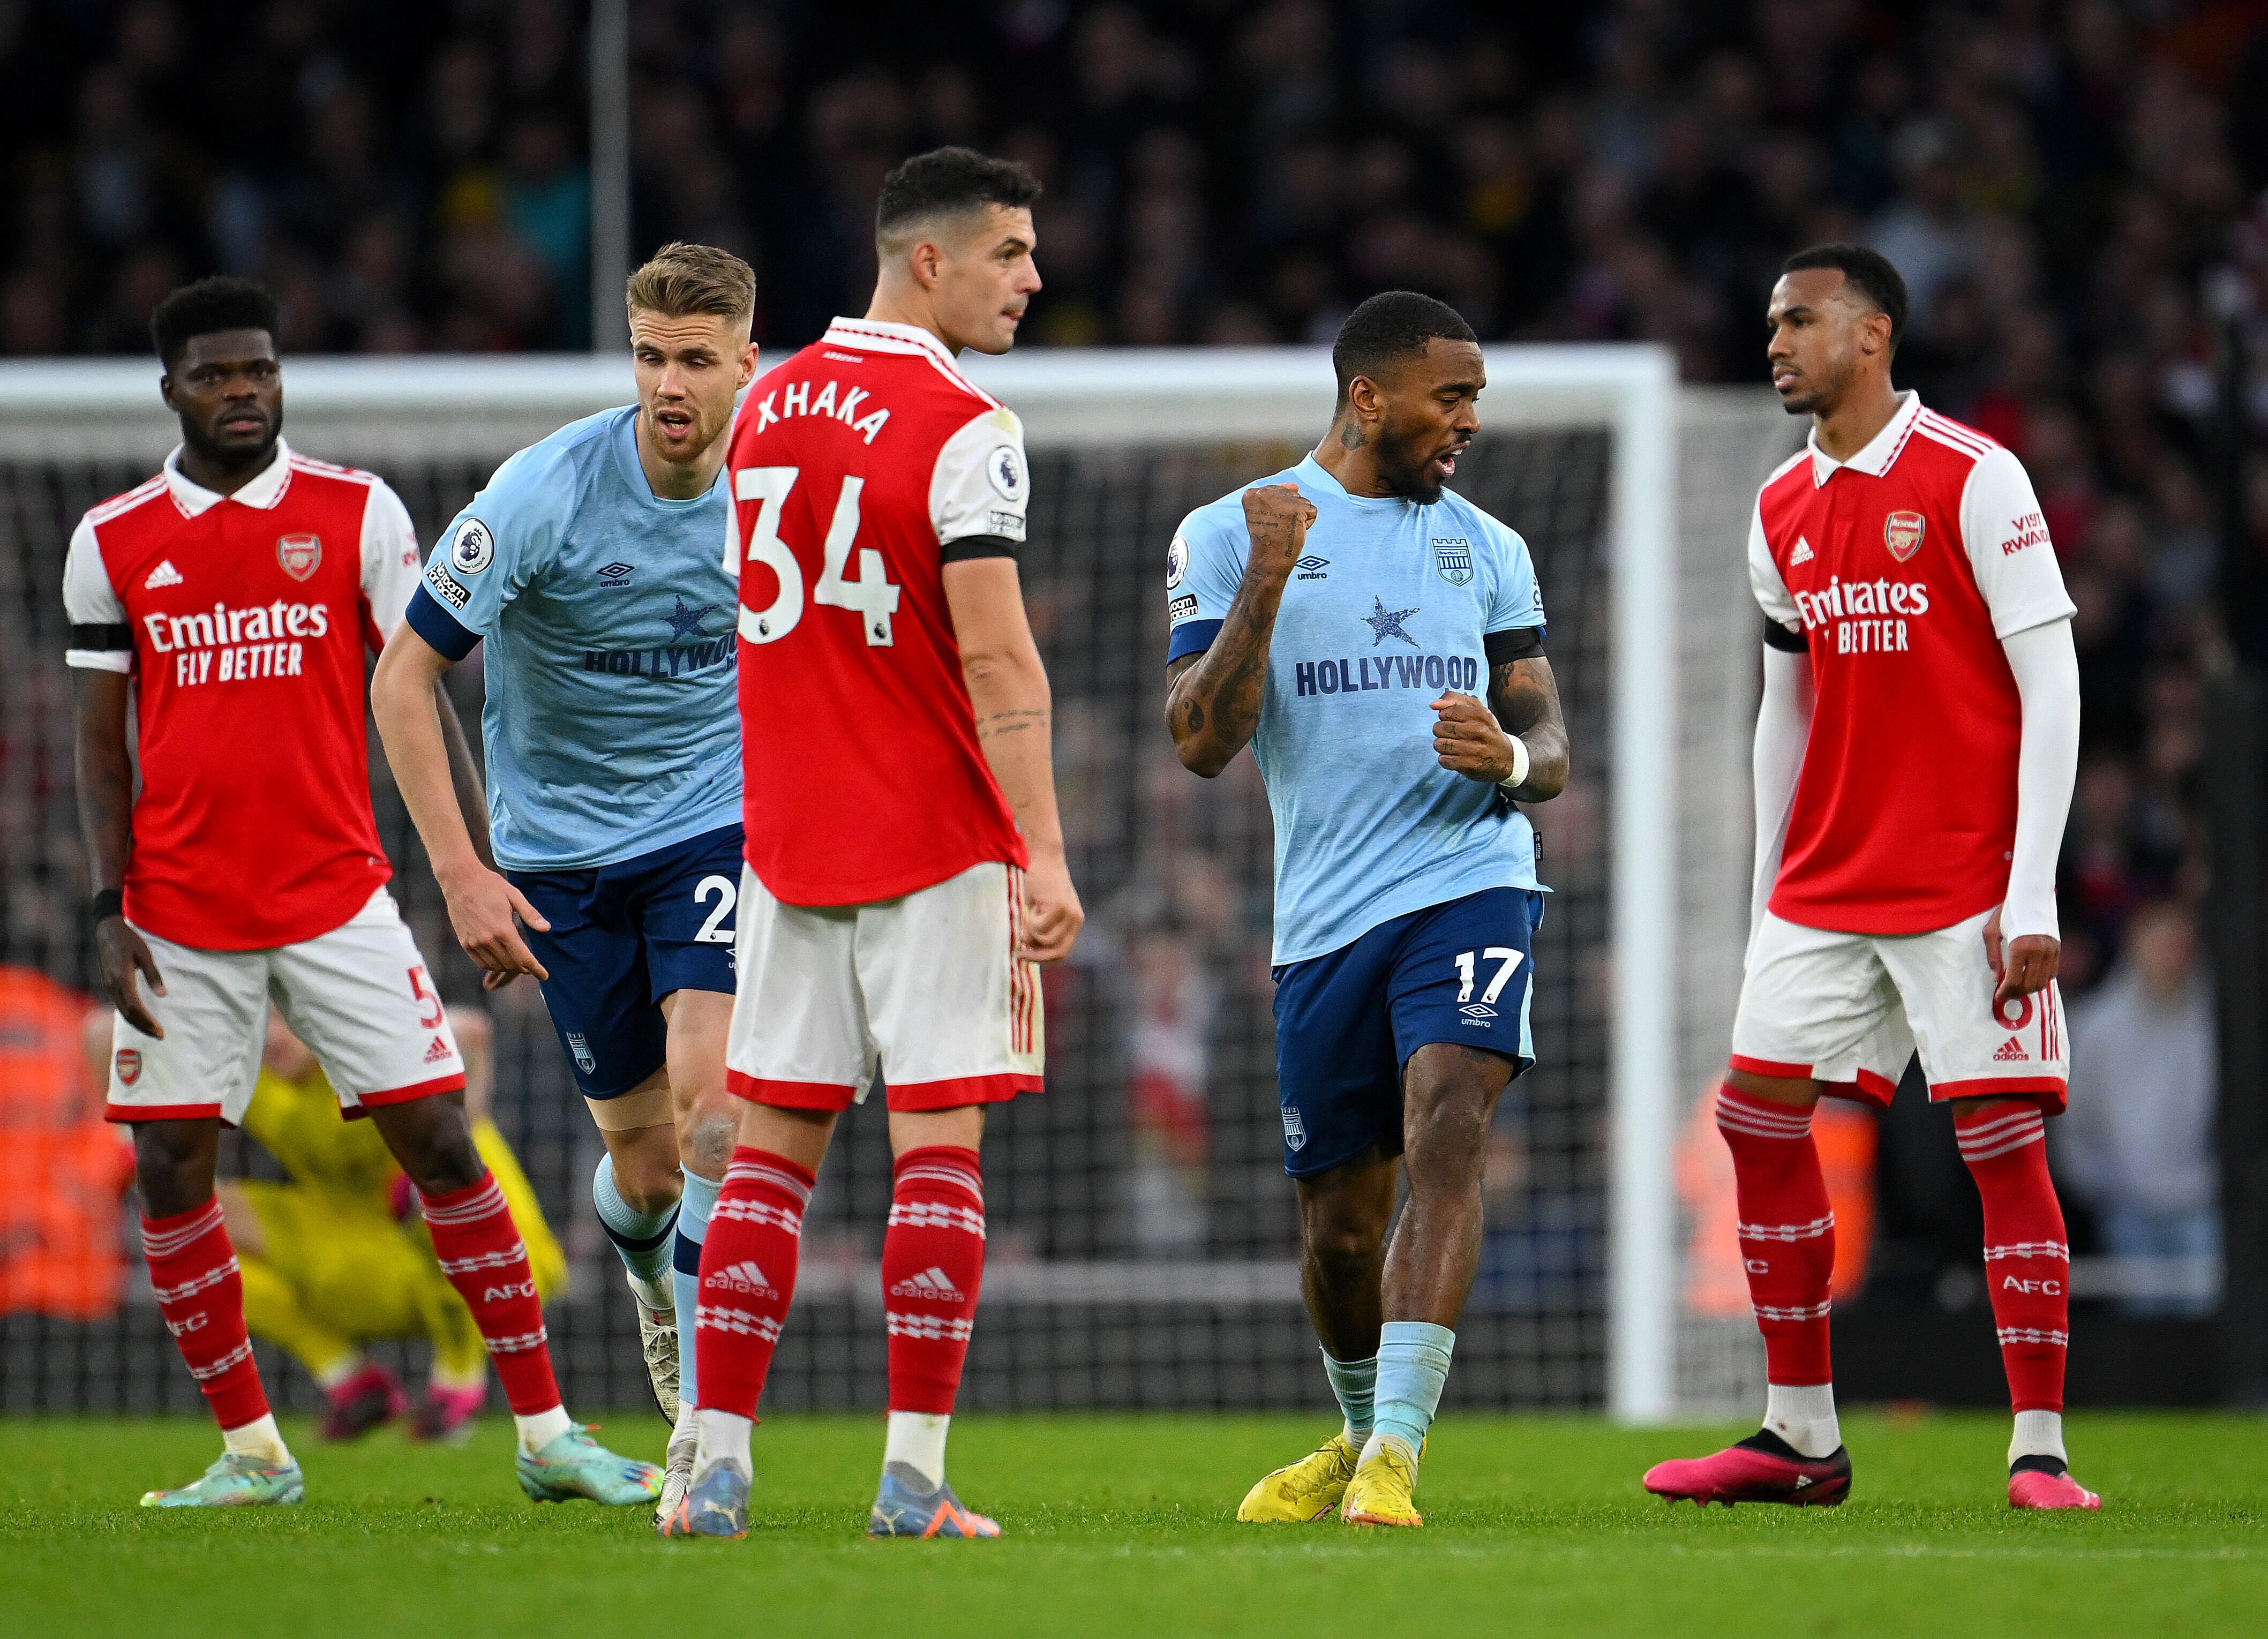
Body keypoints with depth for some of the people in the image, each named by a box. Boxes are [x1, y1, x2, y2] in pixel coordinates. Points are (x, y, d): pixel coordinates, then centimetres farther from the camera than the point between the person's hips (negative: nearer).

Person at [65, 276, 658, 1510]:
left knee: (440, 1138, -5)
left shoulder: (356, 513, 2)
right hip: (182, 918, 1)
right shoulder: (114, 541, 4)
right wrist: (110, 914, -1)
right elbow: (102, 744, 7)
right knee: (169, 1167, -1)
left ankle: (545, 1433, 0)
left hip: (338, 894, -1)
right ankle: (250, 1452, 11)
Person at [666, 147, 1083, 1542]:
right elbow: (996, 660, -19)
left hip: (789, 840, 6)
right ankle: (915, 1476, -7)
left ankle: (719, 1464, 4)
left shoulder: (771, 405, 10)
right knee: (939, 1146, -2)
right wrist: (1042, 852, -20)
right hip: (936, 847, -6)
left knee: (775, 1145, 8)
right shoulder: (964, 433, -13)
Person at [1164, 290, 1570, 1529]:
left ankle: (1394, 1454, -27)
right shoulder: (1228, 537, 3)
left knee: (1447, 1128, -23)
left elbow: (1550, 751, 12)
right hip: (1324, 912, 0)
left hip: (1469, 878, 0)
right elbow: (1202, 744, -5)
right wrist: (1265, 586, -16)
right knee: (1338, 1218, 6)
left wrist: (1511, 760, -12)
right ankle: (1360, 1436, 34)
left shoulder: (1487, 550, 12)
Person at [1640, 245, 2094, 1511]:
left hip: (1965, 883, -6)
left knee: (2004, 1142, -8)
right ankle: (1801, 1440, 9)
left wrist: (2033, 899, -15)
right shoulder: (1781, 512, 12)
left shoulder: (1973, 479, -8)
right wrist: (1769, 896, 16)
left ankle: (2040, 1450, -5)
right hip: (1825, 885, 7)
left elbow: (2052, 687, -10)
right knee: (1758, 1119, 1)